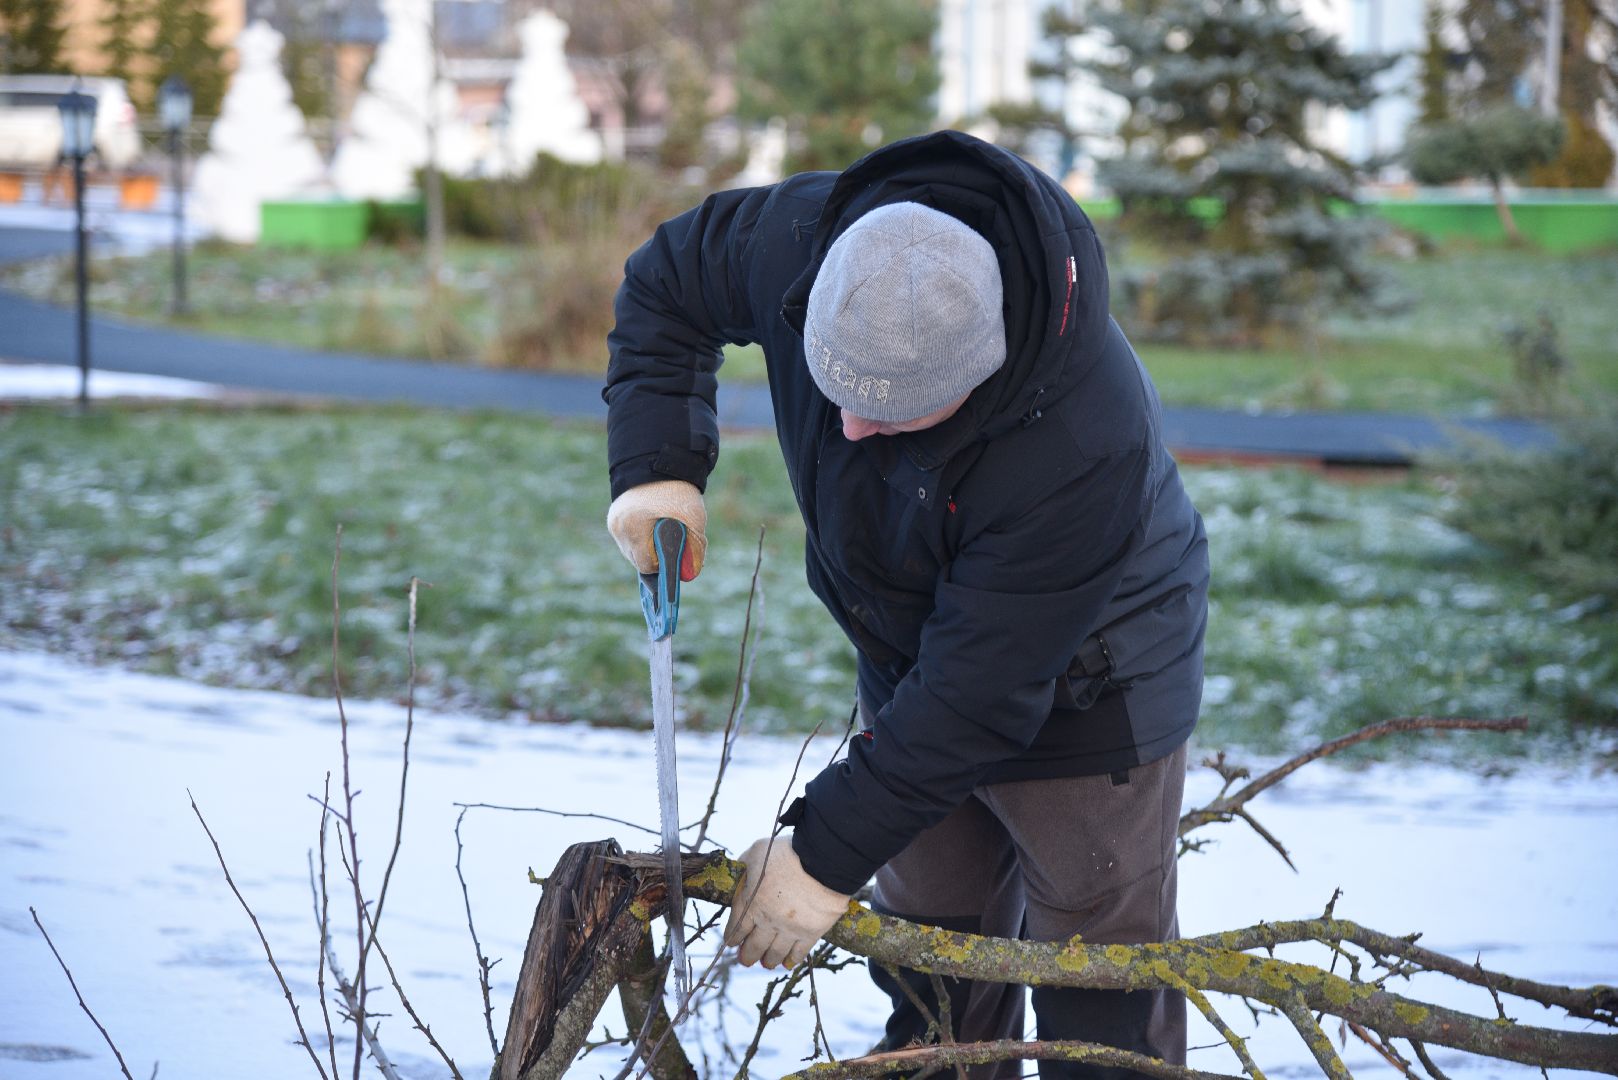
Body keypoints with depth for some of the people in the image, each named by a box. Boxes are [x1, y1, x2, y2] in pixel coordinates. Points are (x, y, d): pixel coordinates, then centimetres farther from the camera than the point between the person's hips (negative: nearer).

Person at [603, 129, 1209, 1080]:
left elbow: (979, 689, -34)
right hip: (911, 669, 6)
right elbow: (665, 284, -3)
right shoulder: (801, 242, -27)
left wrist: (831, 851, -29)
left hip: (1083, 702, -6)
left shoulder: (1083, 445, -41)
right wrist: (655, 464, -17)